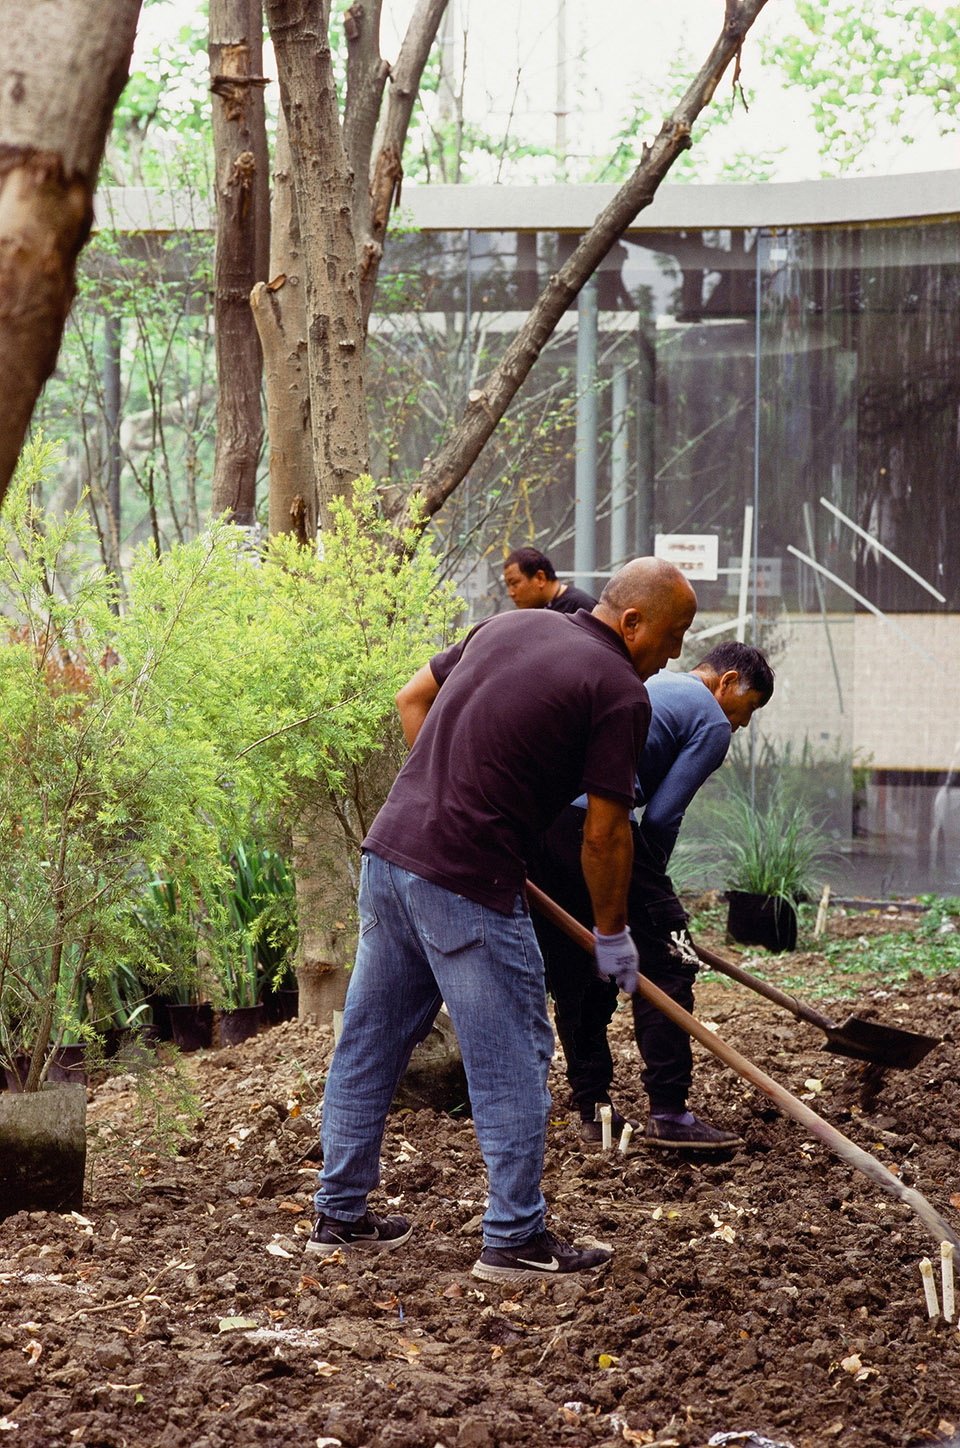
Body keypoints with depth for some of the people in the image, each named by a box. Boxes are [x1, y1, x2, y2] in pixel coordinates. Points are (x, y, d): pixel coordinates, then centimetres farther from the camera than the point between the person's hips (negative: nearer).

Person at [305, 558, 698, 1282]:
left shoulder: (512, 624, 14)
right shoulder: (619, 691, -8)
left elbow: (412, 698, 21)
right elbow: (604, 834, -6)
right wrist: (611, 932, 7)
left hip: (390, 848, 8)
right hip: (467, 884, -8)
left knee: (370, 1041, 16)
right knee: (512, 1060, 3)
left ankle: (341, 1215, 26)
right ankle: (515, 1240, 8)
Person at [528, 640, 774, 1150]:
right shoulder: (713, 725, 8)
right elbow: (662, 816, 0)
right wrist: (647, 882, 15)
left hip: (532, 817, 8)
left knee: (571, 972, 16)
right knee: (665, 963, 0)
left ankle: (591, 1107, 18)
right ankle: (668, 1112, -4)